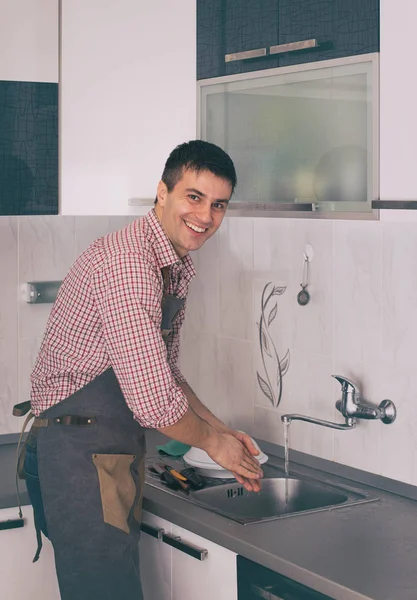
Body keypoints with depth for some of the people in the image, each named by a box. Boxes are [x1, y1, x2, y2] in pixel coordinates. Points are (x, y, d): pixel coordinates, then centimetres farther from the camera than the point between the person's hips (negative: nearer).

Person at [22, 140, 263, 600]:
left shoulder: (176, 267, 11)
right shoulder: (127, 263, -22)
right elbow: (153, 403, -26)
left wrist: (222, 430, 11)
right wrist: (212, 441, -9)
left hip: (117, 452, 10)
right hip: (81, 453, -10)